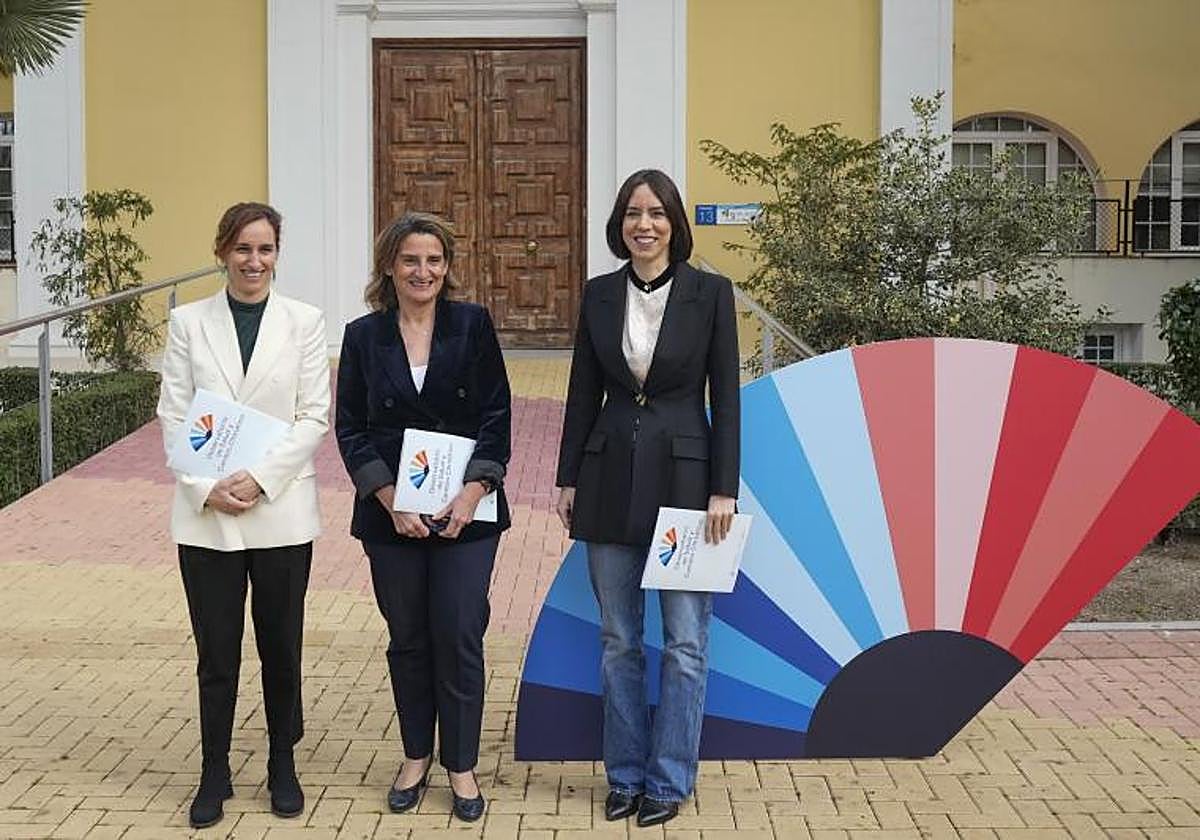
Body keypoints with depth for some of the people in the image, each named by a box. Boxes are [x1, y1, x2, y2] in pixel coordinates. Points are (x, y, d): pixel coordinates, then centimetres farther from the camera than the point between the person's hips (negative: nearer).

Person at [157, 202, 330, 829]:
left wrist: (261, 479, -14)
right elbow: (172, 416, 1)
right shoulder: (189, 322, 3)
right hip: (206, 516, 0)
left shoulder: (304, 321, 1)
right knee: (216, 652, 7)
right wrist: (206, 489, -11)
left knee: (281, 646, 10)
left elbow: (314, 416, -3)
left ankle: (283, 765, 26)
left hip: (281, 512, 0)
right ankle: (215, 774, 22)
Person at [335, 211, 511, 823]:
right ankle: (416, 756, 26)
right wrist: (390, 501, -9)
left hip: (465, 510, -1)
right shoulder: (363, 336, 3)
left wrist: (472, 492, -11)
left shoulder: (472, 325, 1)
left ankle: (461, 765, 14)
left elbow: (497, 416, -1)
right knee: (407, 639, 10)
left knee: (458, 638, -1)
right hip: (390, 514, 1)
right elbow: (350, 428, 2)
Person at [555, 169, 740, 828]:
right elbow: (583, 393, 9)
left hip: (683, 474, -3)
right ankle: (625, 774, 22)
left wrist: (723, 490, -8)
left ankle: (669, 779, 16)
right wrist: (568, 478, 6)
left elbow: (725, 398, -4)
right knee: (618, 639, 10)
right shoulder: (599, 294, 5)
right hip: (611, 478, 3)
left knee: (685, 641, 2)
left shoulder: (710, 292, -3)